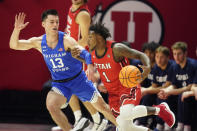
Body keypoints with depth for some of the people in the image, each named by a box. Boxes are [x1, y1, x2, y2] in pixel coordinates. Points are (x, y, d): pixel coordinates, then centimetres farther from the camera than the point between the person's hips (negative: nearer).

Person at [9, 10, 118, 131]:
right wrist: (17, 29, -29)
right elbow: (14, 45, -9)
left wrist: (90, 66, -55)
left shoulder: (66, 40, -20)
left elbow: (84, 53, -33)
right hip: (59, 84, 2)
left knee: (102, 106, 8)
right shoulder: (39, 42, -8)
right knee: (51, 106, -28)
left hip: (79, 79, -2)